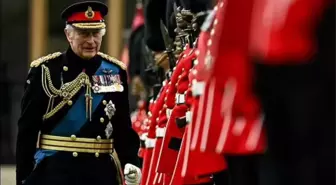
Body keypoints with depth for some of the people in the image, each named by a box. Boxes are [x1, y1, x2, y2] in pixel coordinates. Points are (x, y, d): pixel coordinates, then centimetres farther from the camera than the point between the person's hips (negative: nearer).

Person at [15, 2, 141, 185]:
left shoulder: (115, 71, 7)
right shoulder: (46, 70, -4)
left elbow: (123, 126, 11)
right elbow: (27, 129, -2)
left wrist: (130, 163, -5)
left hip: (101, 170, 3)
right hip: (55, 170, -3)